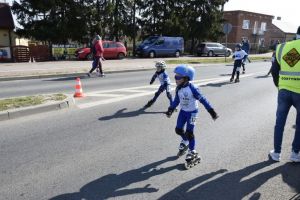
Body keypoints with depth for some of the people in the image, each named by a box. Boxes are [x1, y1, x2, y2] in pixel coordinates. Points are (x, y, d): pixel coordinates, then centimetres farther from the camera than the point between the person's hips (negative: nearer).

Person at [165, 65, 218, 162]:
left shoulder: (192, 88, -26)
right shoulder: (178, 88, -7)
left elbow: (203, 100, -20)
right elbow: (176, 100, 9)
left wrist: (211, 111, -18)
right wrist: (170, 110, 3)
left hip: (192, 112, -6)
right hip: (183, 111, 6)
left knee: (189, 132, -4)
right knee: (178, 130, 10)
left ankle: (192, 152, 17)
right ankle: (185, 141, 42)